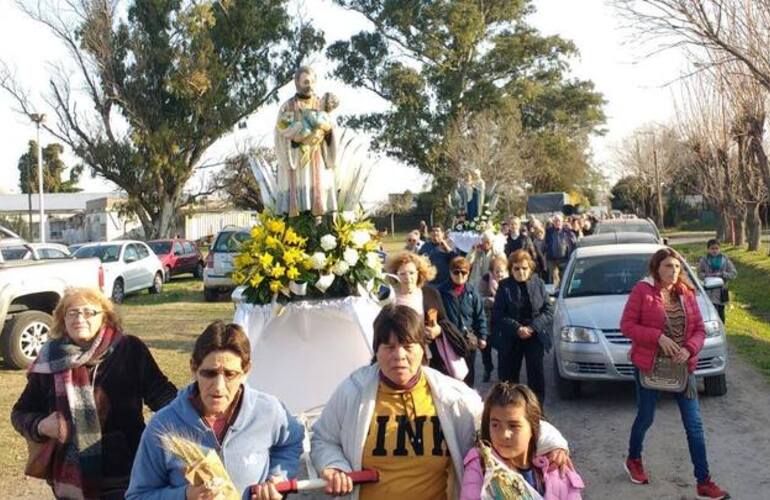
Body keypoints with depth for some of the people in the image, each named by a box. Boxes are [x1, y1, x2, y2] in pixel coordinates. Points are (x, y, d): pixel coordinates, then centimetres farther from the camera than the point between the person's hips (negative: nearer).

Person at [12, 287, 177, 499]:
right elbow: (21, 412, 12)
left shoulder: (129, 350, -5)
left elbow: (160, 393, -7)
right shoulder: (50, 360, 2)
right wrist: (41, 426, -8)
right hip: (70, 481, 3)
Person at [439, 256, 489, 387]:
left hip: (469, 338, 1)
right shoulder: (442, 291, -5)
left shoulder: (472, 292, -2)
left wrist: (482, 337, 0)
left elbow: (480, 316, 2)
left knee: (468, 371, 14)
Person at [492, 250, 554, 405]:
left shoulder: (538, 283, 1)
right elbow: (498, 314, -6)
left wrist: (532, 327, -15)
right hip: (510, 339, 0)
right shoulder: (504, 286, -3)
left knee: (536, 374, 1)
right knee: (509, 375, 6)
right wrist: (517, 328, -18)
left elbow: (548, 310, -1)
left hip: (535, 337, 0)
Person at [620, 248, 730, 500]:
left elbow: (699, 329, 5)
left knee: (694, 424, 2)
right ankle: (633, 460, 40)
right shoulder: (642, 291, -10)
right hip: (649, 366, -3)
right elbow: (626, 325, -12)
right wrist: (658, 337, -22)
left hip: (683, 366, 3)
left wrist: (689, 349, -14)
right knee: (645, 418, 13)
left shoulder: (686, 293, 2)